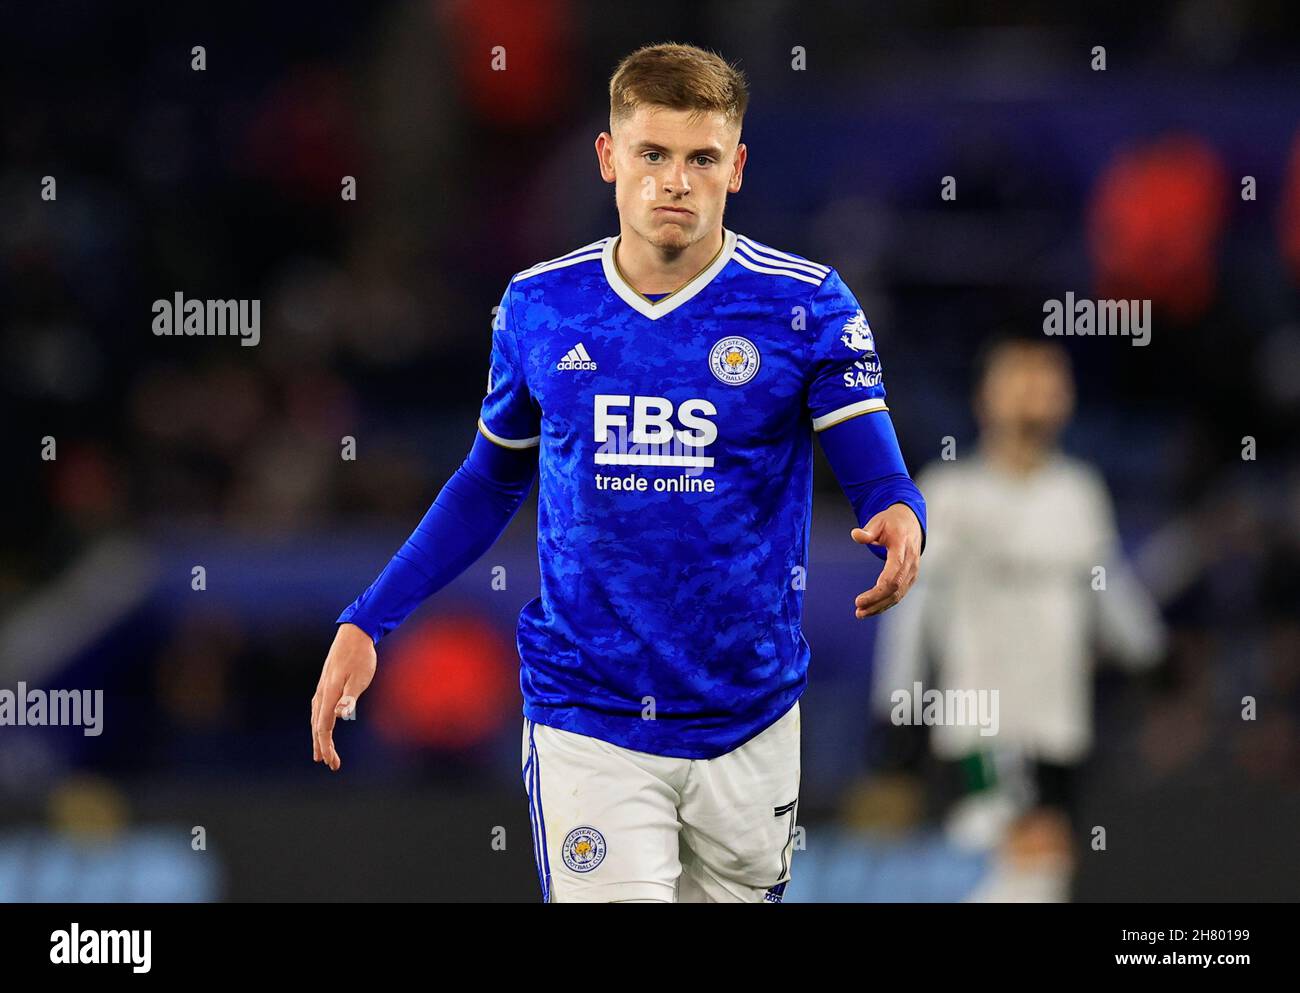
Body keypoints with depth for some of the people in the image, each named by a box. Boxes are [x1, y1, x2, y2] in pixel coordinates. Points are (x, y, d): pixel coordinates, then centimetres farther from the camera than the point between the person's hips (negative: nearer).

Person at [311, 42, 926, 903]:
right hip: (586, 725, 0)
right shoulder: (540, 306, 2)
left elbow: (880, 480, -10)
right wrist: (366, 622, 9)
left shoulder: (805, 306, -4)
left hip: (748, 725, 0)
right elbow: (492, 484, 16)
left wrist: (900, 520, -35)